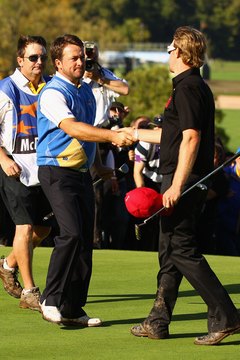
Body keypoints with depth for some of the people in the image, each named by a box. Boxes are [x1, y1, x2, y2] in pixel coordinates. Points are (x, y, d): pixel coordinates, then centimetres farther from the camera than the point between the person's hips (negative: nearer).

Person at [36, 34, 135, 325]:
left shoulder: (86, 90, 15)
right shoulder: (53, 93, -13)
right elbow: (72, 128, -28)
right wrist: (112, 136, -37)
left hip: (82, 172, 8)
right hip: (57, 171, -8)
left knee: (85, 240, 4)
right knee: (71, 234, -21)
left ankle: (73, 309, 9)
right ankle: (51, 300, -12)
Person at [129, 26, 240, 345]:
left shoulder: (187, 89, -14)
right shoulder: (197, 87, 18)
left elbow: (191, 138, -23)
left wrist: (176, 186, -26)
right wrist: (134, 134, 41)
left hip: (183, 179, -10)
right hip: (189, 183, 10)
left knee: (182, 249, -10)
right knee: (170, 250, 13)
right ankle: (158, 322, 18)